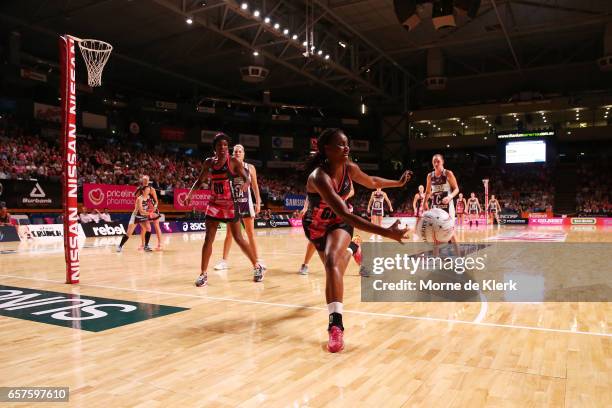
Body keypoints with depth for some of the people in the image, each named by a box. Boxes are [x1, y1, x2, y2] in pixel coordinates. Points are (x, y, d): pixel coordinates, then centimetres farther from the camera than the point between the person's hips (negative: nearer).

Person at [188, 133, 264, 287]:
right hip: (214, 204, 4)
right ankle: (203, 274, 8)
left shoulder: (233, 162, -7)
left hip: (230, 204, -4)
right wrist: (191, 192, 0)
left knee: (238, 238, 1)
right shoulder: (209, 162, 5)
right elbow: (200, 180, 16)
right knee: (208, 239, -1)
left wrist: (245, 184, -36)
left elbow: (247, 179, -12)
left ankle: (257, 267, 17)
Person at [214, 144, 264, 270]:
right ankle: (224, 260, 13)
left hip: (246, 201, 0)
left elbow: (255, 186, 5)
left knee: (251, 233, 5)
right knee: (229, 233, 5)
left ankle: (257, 260, 11)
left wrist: (258, 202, 1)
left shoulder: (250, 168, 2)